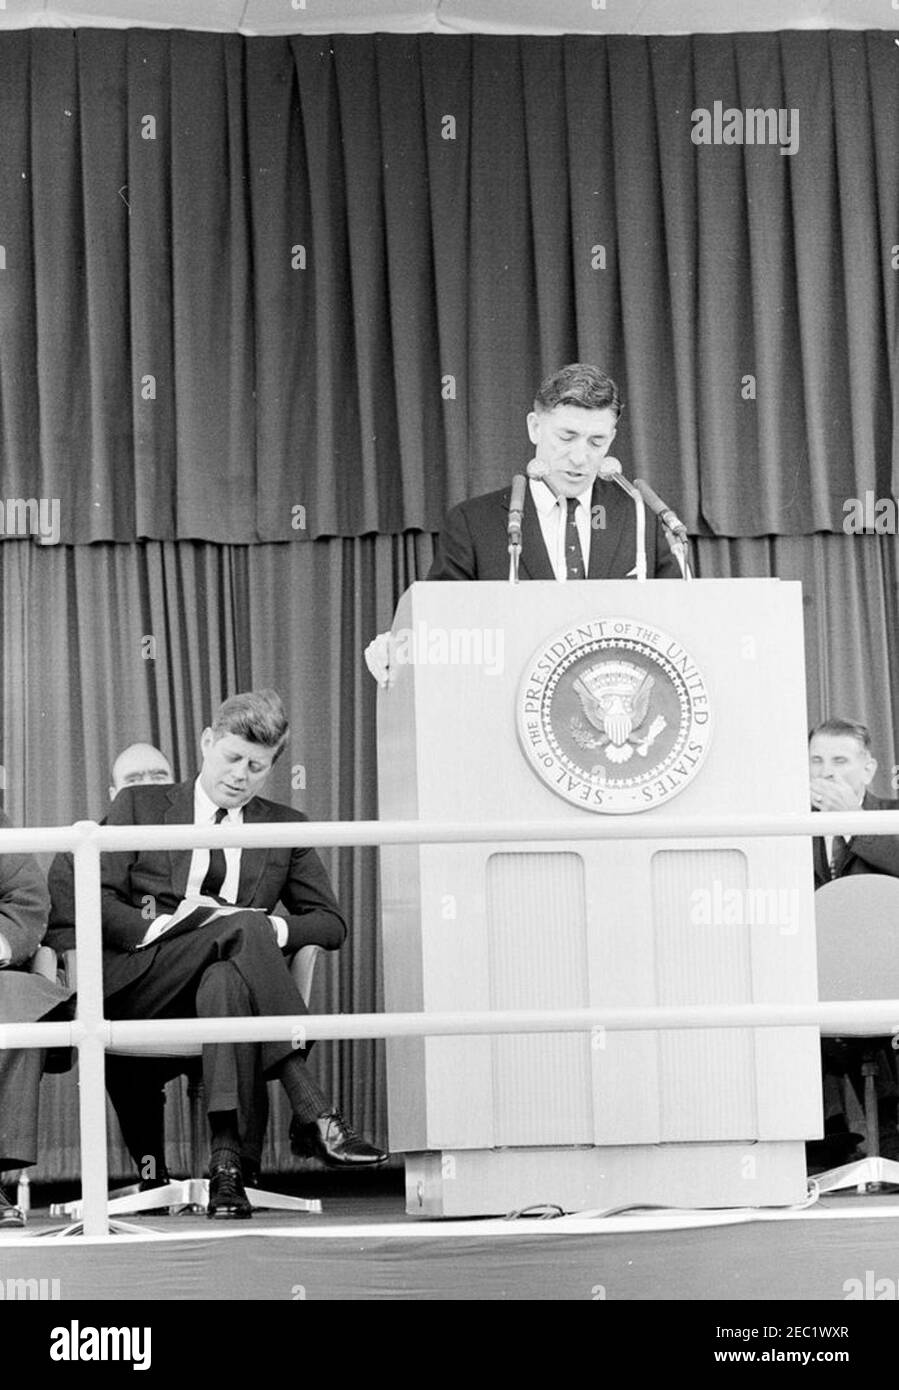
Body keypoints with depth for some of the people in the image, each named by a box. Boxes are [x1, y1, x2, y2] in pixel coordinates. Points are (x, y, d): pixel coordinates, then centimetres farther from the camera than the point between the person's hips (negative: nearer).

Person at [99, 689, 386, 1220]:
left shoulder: (284, 826, 21)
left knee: (225, 982, -39)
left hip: (229, 970, 2)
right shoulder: (141, 806, 15)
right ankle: (313, 1115, -43)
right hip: (140, 984, -2)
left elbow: (332, 923, 16)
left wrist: (277, 929, -6)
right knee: (241, 927, -34)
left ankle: (226, 1158, -47)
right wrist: (155, 927, -15)